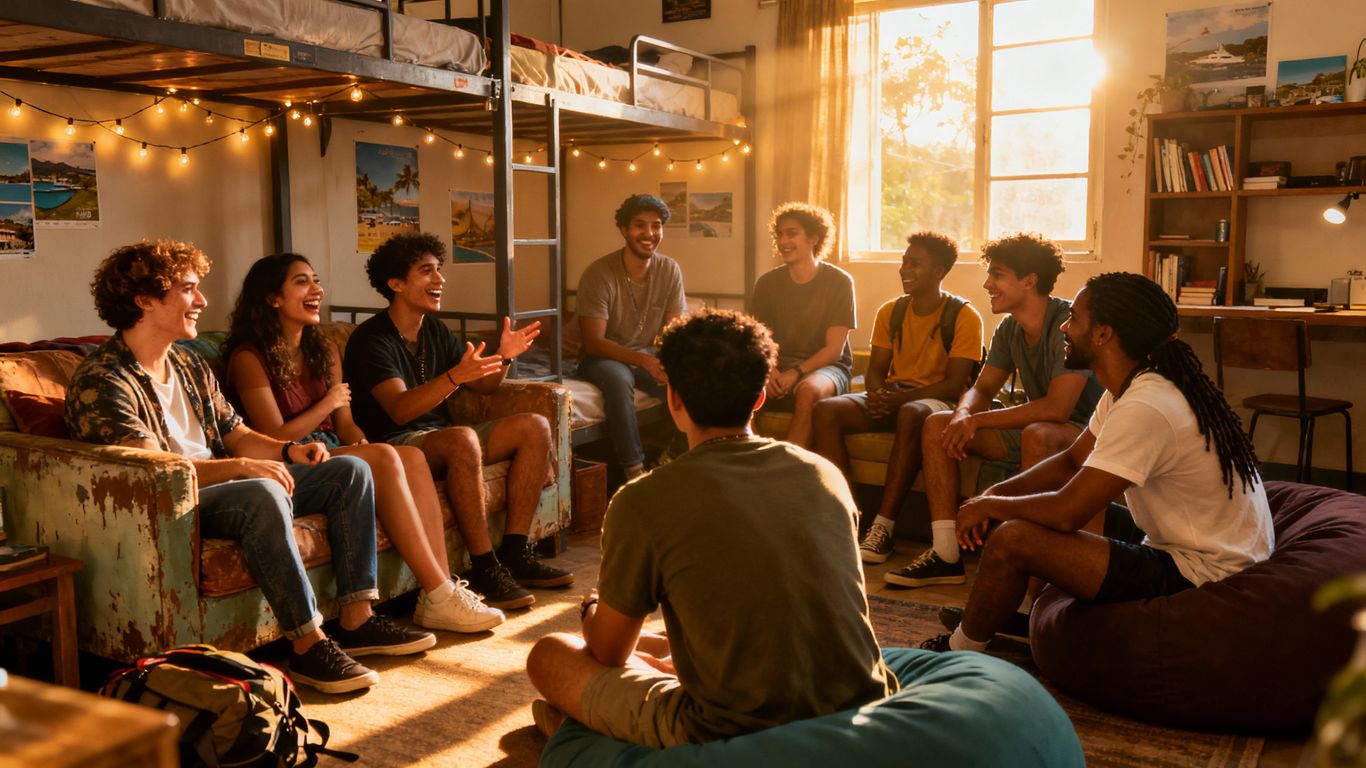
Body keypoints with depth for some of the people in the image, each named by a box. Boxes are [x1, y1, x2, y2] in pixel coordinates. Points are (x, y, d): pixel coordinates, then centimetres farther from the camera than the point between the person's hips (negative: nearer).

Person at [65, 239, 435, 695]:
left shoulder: (189, 366, 16)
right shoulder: (100, 382, -13)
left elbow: (236, 434, 16)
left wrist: (288, 451, -4)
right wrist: (239, 467, -33)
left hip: (223, 486, 9)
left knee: (350, 471, -1)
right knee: (264, 495, -39)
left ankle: (356, 621, -8)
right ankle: (309, 645, -32)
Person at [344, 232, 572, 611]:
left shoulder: (435, 330, 11)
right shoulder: (371, 339, -14)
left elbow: (483, 386, 14)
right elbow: (400, 409, -28)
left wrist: (503, 356, -7)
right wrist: (455, 376, -42)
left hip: (442, 438, 9)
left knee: (535, 427, -6)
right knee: (462, 439, -38)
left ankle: (515, 552, -10)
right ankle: (485, 569, -31)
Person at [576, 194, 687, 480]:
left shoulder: (670, 270, -4)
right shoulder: (598, 274, -16)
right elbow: (594, 342, -19)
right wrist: (644, 360, -33)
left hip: (649, 356, 4)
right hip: (603, 357, -4)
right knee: (619, 379, -37)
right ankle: (634, 470, -28)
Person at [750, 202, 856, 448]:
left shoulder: (839, 282, -3)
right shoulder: (767, 284, 8)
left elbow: (834, 349, -7)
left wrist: (796, 373, -22)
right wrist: (769, 371, -18)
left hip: (826, 367, -3)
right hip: (779, 366, 3)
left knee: (809, 390, -39)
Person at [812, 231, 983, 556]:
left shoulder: (964, 316, -6)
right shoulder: (890, 312, 11)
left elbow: (956, 383, -12)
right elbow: (875, 371, 10)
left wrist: (901, 397, -24)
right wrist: (880, 393, -14)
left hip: (937, 401, -5)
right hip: (893, 399, 5)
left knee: (911, 414, -41)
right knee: (826, 410, -21)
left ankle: (883, 529, -39)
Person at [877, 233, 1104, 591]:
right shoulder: (1009, 329, 2)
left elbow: (1057, 408, -31)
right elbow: (982, 389, 8)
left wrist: (977, 421, -25)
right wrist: (963, 416, -17)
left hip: (1081, 431, -8)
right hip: (1034, 426, 8)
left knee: (1038, 434, -41)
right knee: (936, 424, -4)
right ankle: (946, 555, -10)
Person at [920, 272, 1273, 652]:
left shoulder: (1144, 408, -27)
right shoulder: (1130, 388, 5)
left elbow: (1066, 512, -27)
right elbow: (1071, 461, 13)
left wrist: (990, 506, -9)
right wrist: (994, 493, -1)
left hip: (1198, 576, -10)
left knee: (1013, 540, -16)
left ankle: (958, 653, 8)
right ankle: (981, 618, 28)